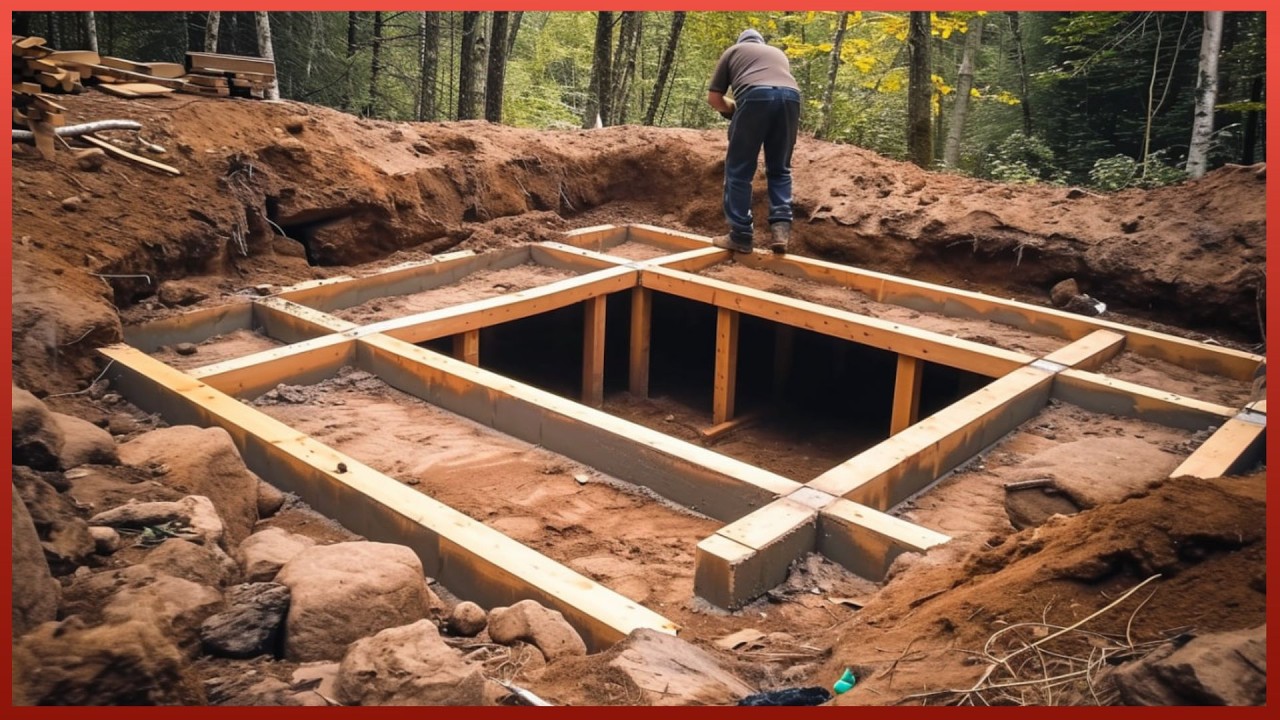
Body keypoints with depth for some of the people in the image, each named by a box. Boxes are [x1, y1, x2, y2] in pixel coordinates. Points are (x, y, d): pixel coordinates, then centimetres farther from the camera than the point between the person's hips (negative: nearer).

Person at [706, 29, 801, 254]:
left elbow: (713, 98, 22)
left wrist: (732, 108, 40)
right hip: (790, 96, 3)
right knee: (779, 169, 15)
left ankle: (740, 236, 6)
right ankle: (781, 227, -1)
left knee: (739, 169, 6)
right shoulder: (778, 53, 40)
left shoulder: (733, 51, 29)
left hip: (755, 96, -3)